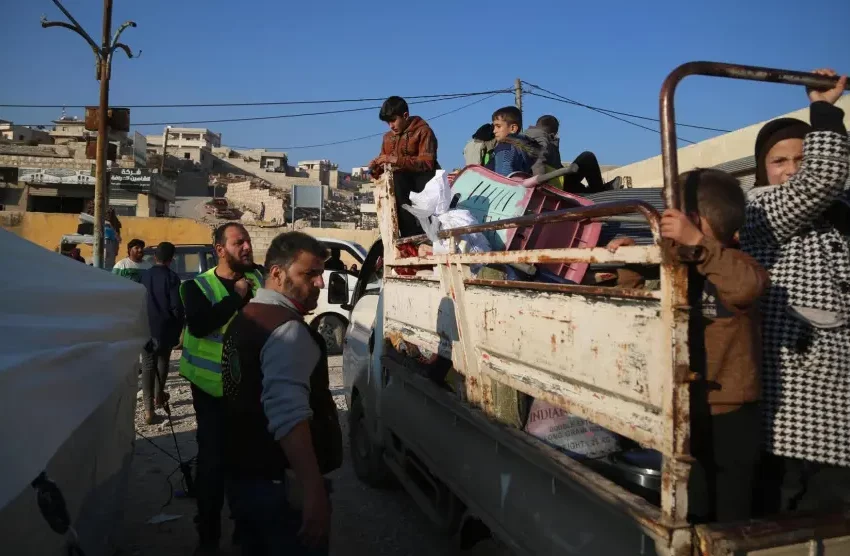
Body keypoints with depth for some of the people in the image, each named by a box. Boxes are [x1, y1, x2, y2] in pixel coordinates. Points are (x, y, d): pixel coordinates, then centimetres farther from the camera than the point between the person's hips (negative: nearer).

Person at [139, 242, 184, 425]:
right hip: (166, 329, -2)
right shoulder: (172, 277, -9)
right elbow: (177, 307, -13)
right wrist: (178, 329, -2)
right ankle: (159, 395, 35)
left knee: (148, 366, 1)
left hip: (146, 329, 2)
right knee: (162, 361, 20)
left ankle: (149, 409, -6)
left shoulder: (144, 276, 5)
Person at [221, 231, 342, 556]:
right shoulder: (287, 330, -21)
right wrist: (314, 491, -37)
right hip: (280, 485, -9)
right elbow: (288, 416, -34)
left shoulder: (244, 319, 12)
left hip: (241, 476, 9)